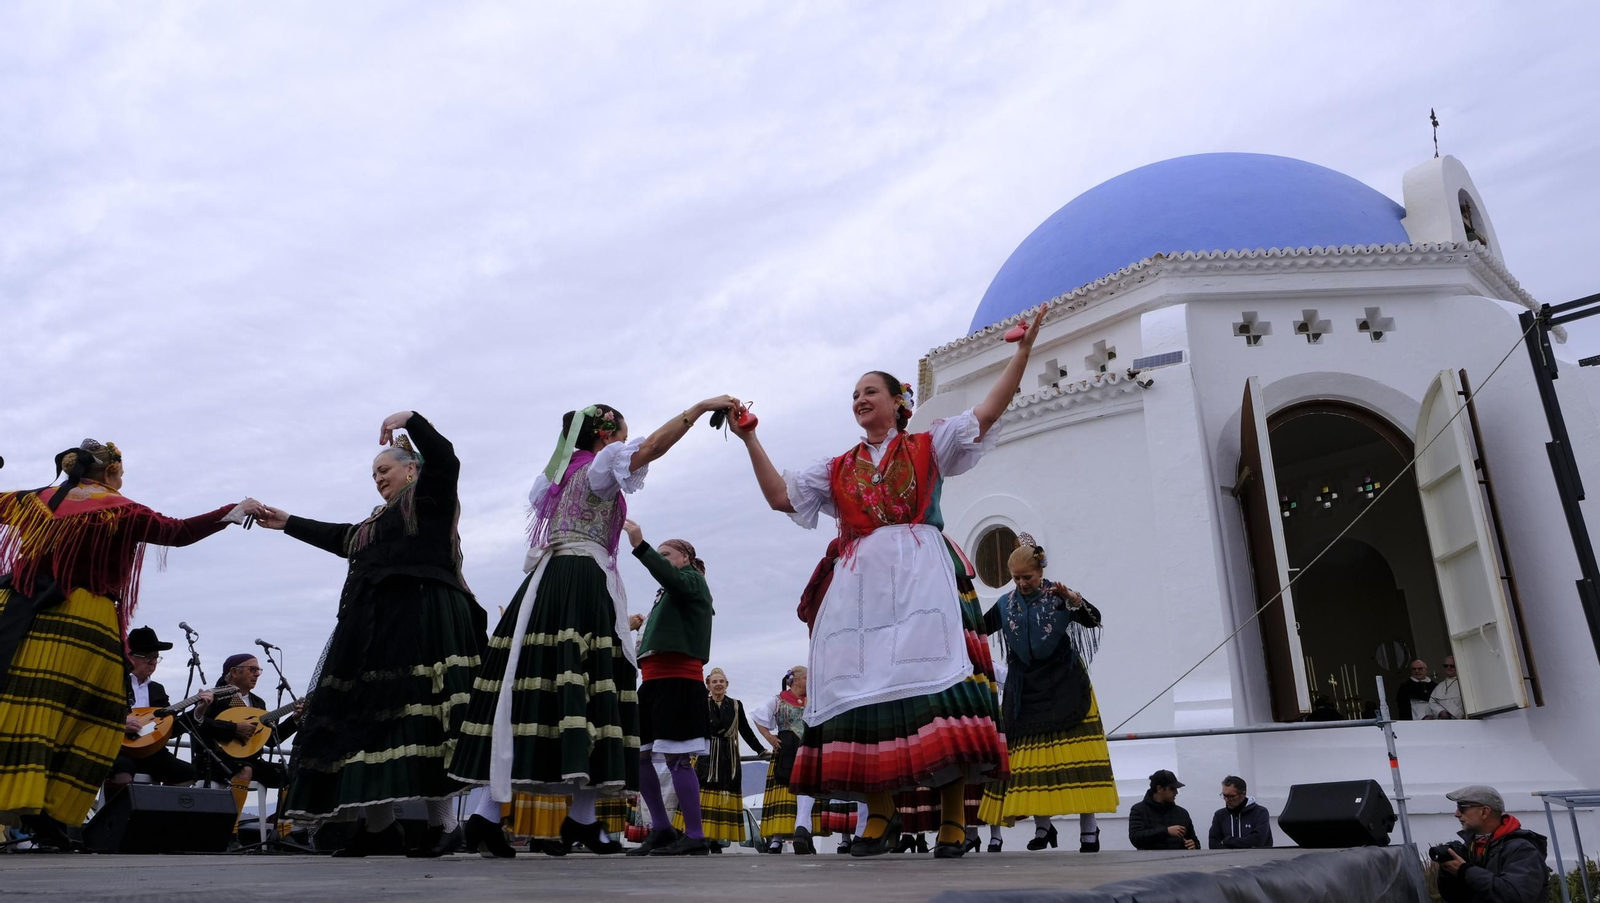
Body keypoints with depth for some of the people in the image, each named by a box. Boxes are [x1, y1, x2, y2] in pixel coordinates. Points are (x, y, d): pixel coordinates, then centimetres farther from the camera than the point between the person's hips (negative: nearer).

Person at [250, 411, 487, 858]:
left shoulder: (431, 496, 6)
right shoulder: (380, 518, 29)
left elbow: (445, 458, -11)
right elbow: (341, 538, 35)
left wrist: (411, 419, -13)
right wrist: (288, 523, 39)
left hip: (422, 621, -9)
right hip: (377, 626, 9)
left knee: (421, 719, -14)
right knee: (372, 718, 4)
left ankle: (443, 823, -11)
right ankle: (379, 824, 9)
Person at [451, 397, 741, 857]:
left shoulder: (561, 472, 26)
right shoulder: (599, 465, 0)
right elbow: (653, 445, -13)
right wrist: (703, 406, -11)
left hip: (547, 582, 8)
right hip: (585, 582, -8)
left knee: (536, 695, 1)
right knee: (585, 695, -9)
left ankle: (488, 811, -6)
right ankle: (582, 816, -10)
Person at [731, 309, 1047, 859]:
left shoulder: (928, 446, 18)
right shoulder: (839, 469, 26)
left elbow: (987, 413, 9)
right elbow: (780, 496, 20)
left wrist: (1022, 351, 1)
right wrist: (751, 440, 17)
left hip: (919, 572, -3)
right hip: (860, 582, 3)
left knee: (934, 676, -17)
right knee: (865, 685, -9)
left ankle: (953, 820, -15)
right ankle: (879, 817, -6)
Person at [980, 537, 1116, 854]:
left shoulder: (1058, 596, -4)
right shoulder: (1005, 604, 6)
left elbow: (1093, 619, -14)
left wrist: (1072, 599, -31)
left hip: (1064, 687, -3)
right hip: (1025, 691, 3)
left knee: (1075, 755, -6)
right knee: (1029, 758, 0)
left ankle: (1088, 828, 1)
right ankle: (1042, 826, 12)